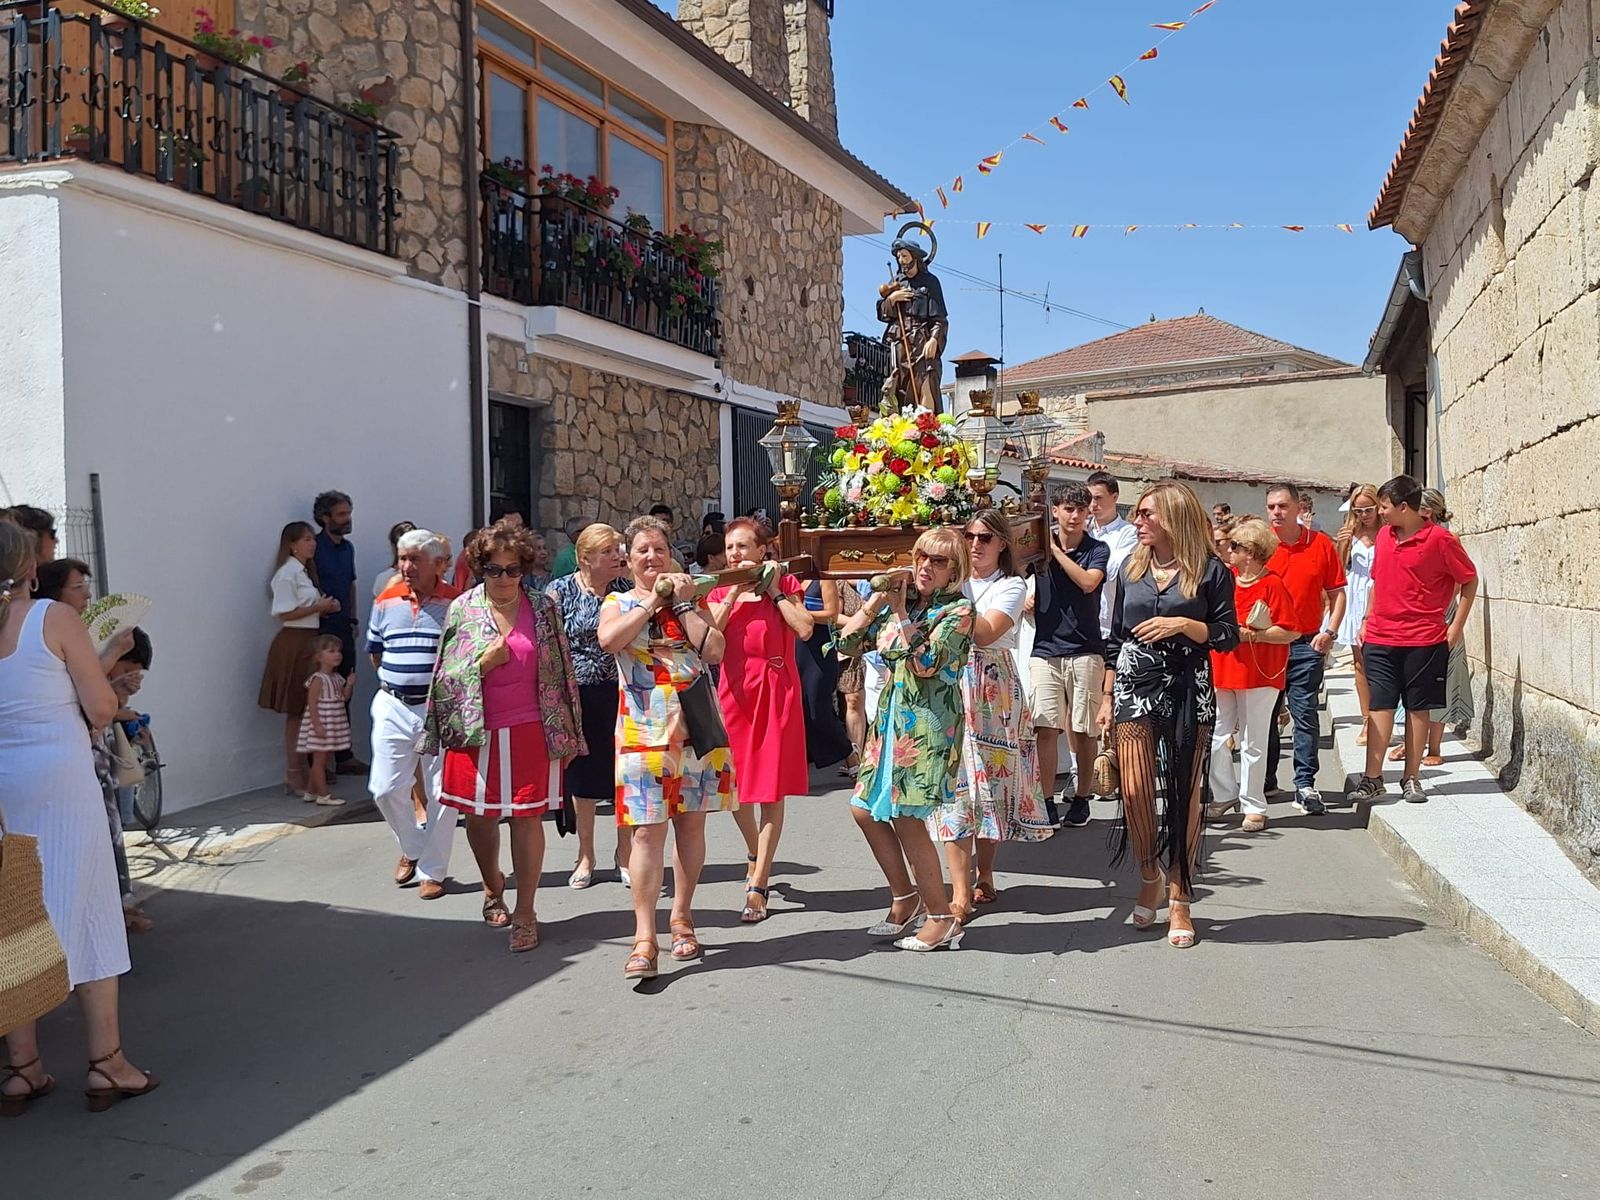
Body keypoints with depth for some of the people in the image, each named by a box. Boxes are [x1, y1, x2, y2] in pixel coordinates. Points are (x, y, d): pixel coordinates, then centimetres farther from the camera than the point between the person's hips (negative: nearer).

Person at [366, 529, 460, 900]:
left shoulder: (456, 603, -6)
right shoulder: (385, 602, 6)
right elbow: (375, 652, 18)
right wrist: (395, 682, 12)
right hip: (394, 706, 4)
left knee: (442, 793, 2)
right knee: (385, 787, 4)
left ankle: (432, 870, 17)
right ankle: (412, 848, 30)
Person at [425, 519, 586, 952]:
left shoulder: (544, 607, 2)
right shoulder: (462, 608, 2)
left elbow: (561, 670, 6)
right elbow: (447, 676, 2)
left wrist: (565, 733, 5)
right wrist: (484, 662, -16)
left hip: (531, 730, -1)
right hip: (476, 731, 1)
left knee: (527, 817, 1)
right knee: (480, 816, 10)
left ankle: (525, 912, 14)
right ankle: (492, 885, 40)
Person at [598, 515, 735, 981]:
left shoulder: (691, 599, 11)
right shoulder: (618, 603, 7)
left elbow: (714, 651, -6)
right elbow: (608, 640, -17)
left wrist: (683, 603, -5)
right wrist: (651, 602, -10)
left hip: (697, 728, 2)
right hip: (644, 732, -2)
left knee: (690, 824, 10)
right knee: (648, 831, -7)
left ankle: (682, 917, 25)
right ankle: (645, 938, -5)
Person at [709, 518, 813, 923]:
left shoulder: (785, 584, 6)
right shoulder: (720, 591, 11)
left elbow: (805, 630, -11)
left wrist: (774, 591, -7)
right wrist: (735, 591, -10)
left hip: (777, 691, -2)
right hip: (735, 690, 3)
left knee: (772, 790, -3)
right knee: (734, 786, 8)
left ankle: (757, 886, 3)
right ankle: (755, 852, 38)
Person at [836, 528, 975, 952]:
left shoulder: (958, 610, -6)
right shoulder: (902, 599, 12)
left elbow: (926, 664, -18)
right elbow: (848, 639, 9)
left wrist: (901, 613, -13)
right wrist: (878, 600, 0)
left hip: (928, 721, -8)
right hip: (892, 717, 8)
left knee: (906, 817, -8)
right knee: (865, 809, 11)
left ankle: (942, 918, 6)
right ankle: (905, 898, 27)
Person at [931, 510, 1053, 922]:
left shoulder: (1012, 586, 1)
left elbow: (985, 635, -15)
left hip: (994, 692, -2)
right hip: (951, 688, 2)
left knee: (990, 779, 4)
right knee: (955, 783, -6)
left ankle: (984, 877, 22)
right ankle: (961, 892, -6)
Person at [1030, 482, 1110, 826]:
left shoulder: (1097, 549, 2)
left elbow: (1088, 581, -16)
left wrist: (1056, 549, -14)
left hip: (1085, 651, -1)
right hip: (1045, 648, 1)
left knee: (1082, 730, 4)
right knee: (1046, 728, -6)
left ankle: (1081, 798, 17)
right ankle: (1047, 802, 0)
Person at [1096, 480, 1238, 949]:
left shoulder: (1210, 571, -1)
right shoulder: (1130, 569, 10)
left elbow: (1229, 636, -1)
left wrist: (1183, 624, -17)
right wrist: (1106, 697, 11)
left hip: (1188, 689, -3)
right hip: (1134, 684, 3)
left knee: (1184, 791, 2)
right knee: (1135, 789, -3)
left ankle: (1179, 899, 12)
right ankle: (1149, 876, 22)